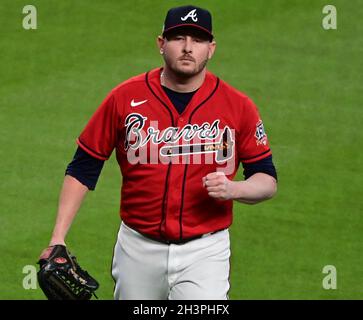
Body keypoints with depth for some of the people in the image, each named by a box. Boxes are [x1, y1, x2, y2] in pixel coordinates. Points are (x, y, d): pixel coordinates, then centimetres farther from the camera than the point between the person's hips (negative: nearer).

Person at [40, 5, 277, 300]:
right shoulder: (125, 98, -1)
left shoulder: (238, 106, -2)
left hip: (204, 252, -2)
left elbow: (268, 181, 4)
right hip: (138, 250, 2)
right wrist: (58, 237, -3)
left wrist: (233, 189, -19)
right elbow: (83, 168, 4)